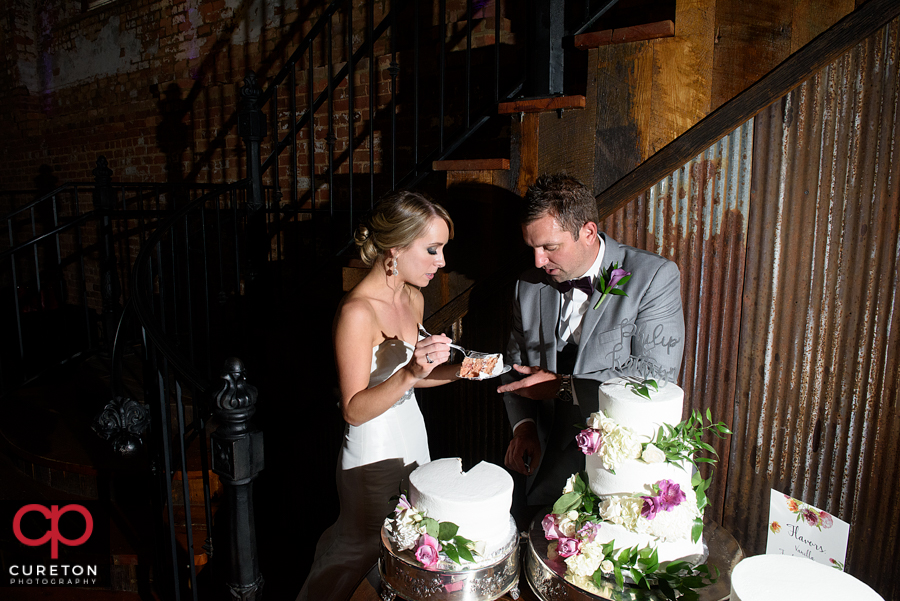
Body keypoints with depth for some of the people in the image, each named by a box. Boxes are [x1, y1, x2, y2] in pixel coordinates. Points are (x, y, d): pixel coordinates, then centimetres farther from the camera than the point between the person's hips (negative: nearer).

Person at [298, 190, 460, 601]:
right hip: (373, 450, -7)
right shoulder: (357, 312, -24)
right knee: (363, 551, 14)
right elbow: (354, 410, -23)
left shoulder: (413, 298, 2)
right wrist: (411, 373, -36)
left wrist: (456, 371, 0)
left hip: (413, 437, 8)